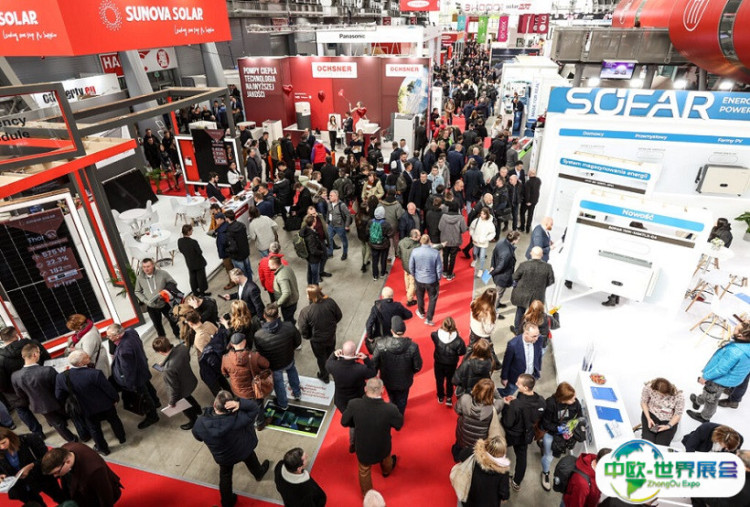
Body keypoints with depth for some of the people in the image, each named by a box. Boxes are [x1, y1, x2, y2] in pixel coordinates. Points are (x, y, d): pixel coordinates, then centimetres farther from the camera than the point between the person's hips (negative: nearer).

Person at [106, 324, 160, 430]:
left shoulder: (124, 350, -43)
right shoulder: (131, 331, -19)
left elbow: (127, 370, -30)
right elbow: (139, 345, 3)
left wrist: (130, 384, -15)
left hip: (136, 376, -8)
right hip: (142, 367, 8)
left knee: (143, 396, 16)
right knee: (147, 386, 33)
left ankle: (152, 416, 40)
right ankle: (155, 402, 60)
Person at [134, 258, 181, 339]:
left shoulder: (162, 273, -16)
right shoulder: (139, 278, -10)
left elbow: (173, 283, -5)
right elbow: (137, 292, 3)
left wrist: (166, 290, -20)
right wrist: (145, 301, -10)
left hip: (164, 303, -1)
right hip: (151, 307, 1)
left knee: (172, 319, 16)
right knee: (157, 324, 18)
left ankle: (178, 334, 40)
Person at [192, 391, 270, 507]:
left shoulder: (201, 423, -33)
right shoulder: (237, 418, -42)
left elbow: (198, 436, -9)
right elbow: (254, 408, -28)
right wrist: (240, 403, -45)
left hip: (222, 457, 1)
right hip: (243, 450, 0)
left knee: (225, 477, 28)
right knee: (250, 458, 34)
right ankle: (259, 473, 63)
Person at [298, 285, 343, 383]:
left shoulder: (305, 311, -32)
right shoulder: (330, 302, -24)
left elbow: (303, 330, -20)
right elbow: (339, 316, -7)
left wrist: (308, 336, 3)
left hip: (317, 340, -3)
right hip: (331, 336, 3)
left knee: (321, 358, 25)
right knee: (331, 354, 32)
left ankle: (324, 376, 50)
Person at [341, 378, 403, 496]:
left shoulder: (354, 404, -33)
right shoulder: (390, 409, -37)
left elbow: (344, 422, -13)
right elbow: (399, 424, -15)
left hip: (362, 449, 0)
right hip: (382, 449, 1)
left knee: (364, 471, 31)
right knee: (386, 458, 38)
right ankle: (387, 470, 70)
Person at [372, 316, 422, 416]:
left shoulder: (381, 344, -31)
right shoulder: (412, 347, -31)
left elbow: (374, 363, -16)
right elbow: (417, 367, -17)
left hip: (388, 380, 2)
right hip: (404, 381, -2)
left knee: (393, 399, 34)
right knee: (401, 402, 28)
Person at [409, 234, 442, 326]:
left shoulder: (415, 251, -16)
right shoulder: (435, 253, -20)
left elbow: (411, 267, -5)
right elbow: (439, 268, -12)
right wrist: (438, 278, 6)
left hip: (419, 279, 2)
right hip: (431, 280, -2)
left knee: (420, 296, 26)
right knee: (432, 299, 17)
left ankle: (421, 313, 47)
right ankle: (428, 318, 19)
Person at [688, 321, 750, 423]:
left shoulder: (735, 352, -41)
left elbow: (721, 369, -30)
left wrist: (705, 377, -14)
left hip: (722, 380, -7)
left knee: (711, 399, 20)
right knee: (708, 392, 31)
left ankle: (704, 417, 44)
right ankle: (698, 402, 56)